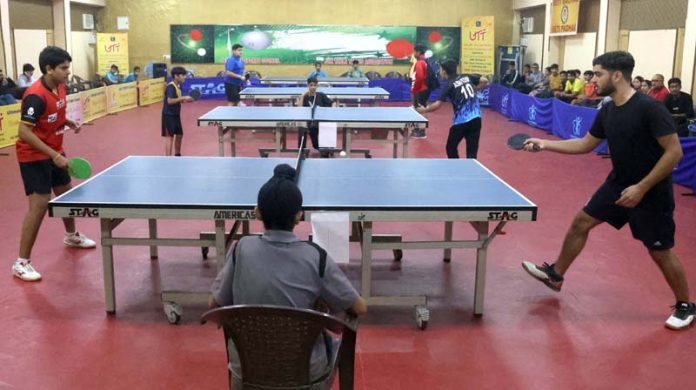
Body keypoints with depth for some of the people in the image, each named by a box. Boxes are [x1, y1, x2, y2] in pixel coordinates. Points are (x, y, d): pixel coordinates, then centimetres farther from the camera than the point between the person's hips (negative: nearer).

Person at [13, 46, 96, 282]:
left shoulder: (60, 88, 1)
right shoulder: (35, 96, -26)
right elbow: (24, 132, -29)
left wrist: (69, 123, -2)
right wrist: (54, 155, -31)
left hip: (54, 153, 9)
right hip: (33, 156, -9)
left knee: (66, 193, 23)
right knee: (39, 205, -13)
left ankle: (71, 236, 49)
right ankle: (21, 262, -5)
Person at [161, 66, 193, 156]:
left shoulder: (178, 86, 8)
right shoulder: (171, 87, -19)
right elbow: (170, 101, -31)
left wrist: (185, 100, 4)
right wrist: (183, 98, -29)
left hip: (176, 115, 9)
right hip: (168, 115, -9)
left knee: (179, 134, 18)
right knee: (169, 137, -9)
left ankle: (177, 155, 34)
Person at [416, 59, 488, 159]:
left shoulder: (449, 85, -5)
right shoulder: (467, 77, 10)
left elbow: (437, 104, -12)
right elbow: (484, 81, 9)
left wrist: (424, 110, 3)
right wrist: (473, 90, 17)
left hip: (461, 121, -5)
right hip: (476, 118, 5)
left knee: (451, 148, 15)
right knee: (472, 152, 6)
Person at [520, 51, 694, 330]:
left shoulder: (649, 108, -24)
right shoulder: (607, 111, 0)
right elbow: (585, 145, 13)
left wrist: (642, 187, -25)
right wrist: (545, 144, 5)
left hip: (651, 192, -7)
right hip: (619, 184, 7)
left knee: (660, 252, 3)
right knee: (581, 222, 10)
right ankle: (555, 274, 29)